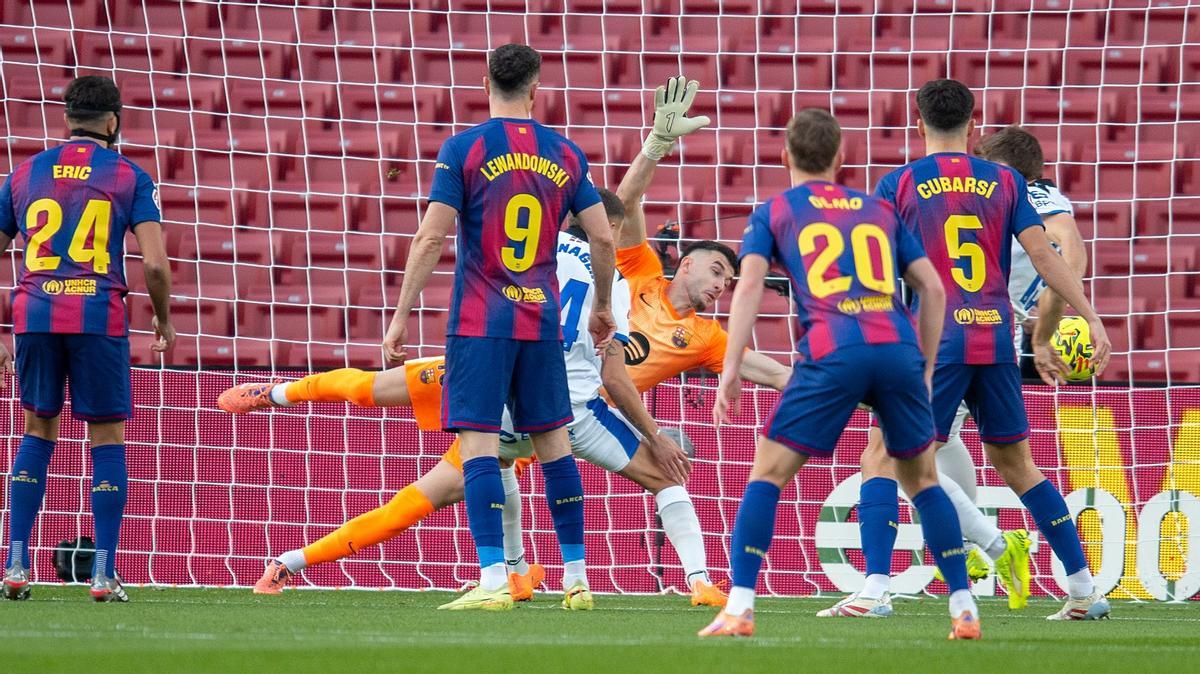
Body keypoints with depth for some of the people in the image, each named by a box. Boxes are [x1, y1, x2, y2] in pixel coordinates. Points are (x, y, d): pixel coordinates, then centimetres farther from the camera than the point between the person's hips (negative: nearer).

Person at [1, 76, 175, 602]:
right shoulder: (129, 177, 4)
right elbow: (155, 263, -5)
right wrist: (164, 322, 12)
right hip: (99, 316, -3)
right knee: (108, 439, 6)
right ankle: (104, 573, 2)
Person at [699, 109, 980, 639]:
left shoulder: (773, 212, 17)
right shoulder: (878, 210, 26)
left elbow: (749, 285, 2)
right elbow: (932, 287, 21)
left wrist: (731, 367, -2)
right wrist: (925, 366, 26)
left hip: (831, 354, -3)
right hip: (897, 348, 3)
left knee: (767, 475, 6)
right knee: (922, 478, 18)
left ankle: (739, 609, -5)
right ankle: (964, 609, 13)